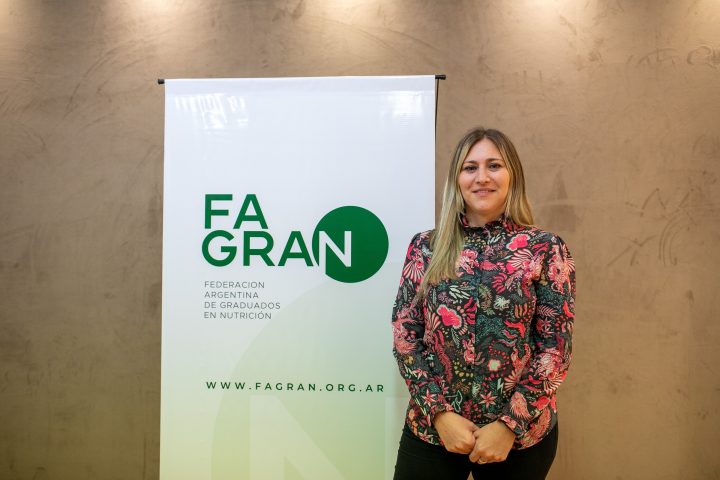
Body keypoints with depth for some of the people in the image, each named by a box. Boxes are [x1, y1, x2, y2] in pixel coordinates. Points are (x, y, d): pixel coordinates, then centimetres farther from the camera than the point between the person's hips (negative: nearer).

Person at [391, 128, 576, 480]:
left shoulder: (545, 249, -5)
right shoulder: (425, 247, -1)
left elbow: (555, 348, -6)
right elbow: (404, 335, -2)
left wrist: (509, 425, -11)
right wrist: (440, 413, -9)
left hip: (520, 435, 0)